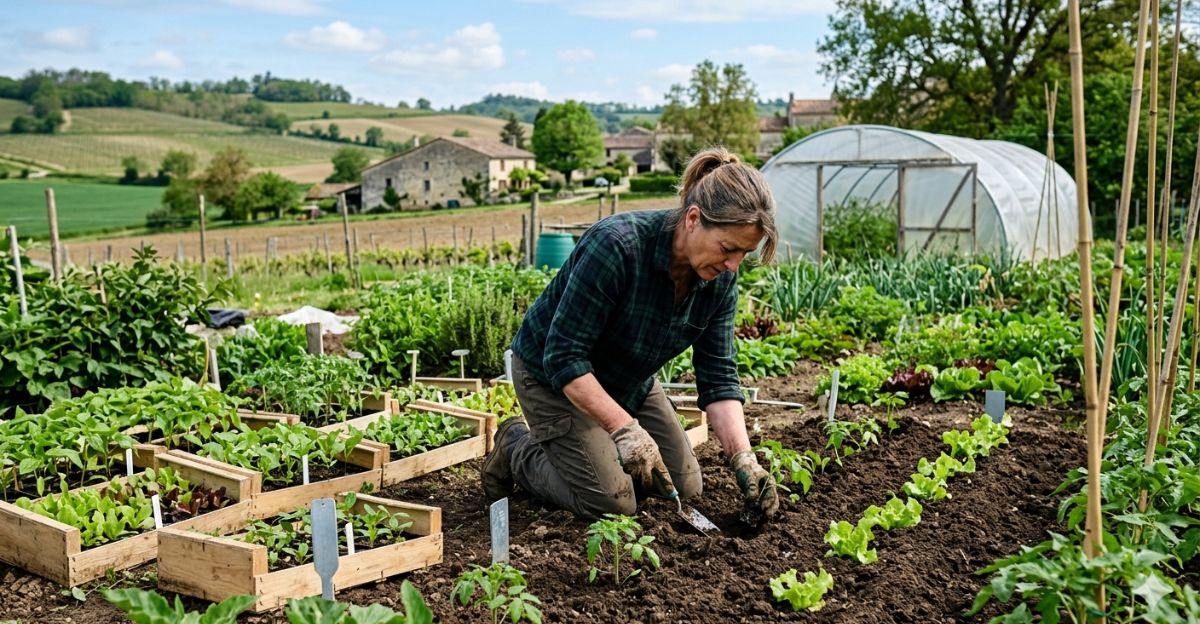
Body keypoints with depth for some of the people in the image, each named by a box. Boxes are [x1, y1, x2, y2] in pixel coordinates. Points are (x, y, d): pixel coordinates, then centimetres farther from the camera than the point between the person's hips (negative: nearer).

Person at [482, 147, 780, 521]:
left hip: (628, 379, 7)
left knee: (684, 488, 6)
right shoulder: (616, 245, -35)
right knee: (612, 504, -13)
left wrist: (744, 459, -21)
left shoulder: (720, 279, -15)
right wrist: (626, 429, -34)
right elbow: (564, 357, -32)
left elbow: (718, 377, -10)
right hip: (553, 376, -7)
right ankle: (517, 448, 10)